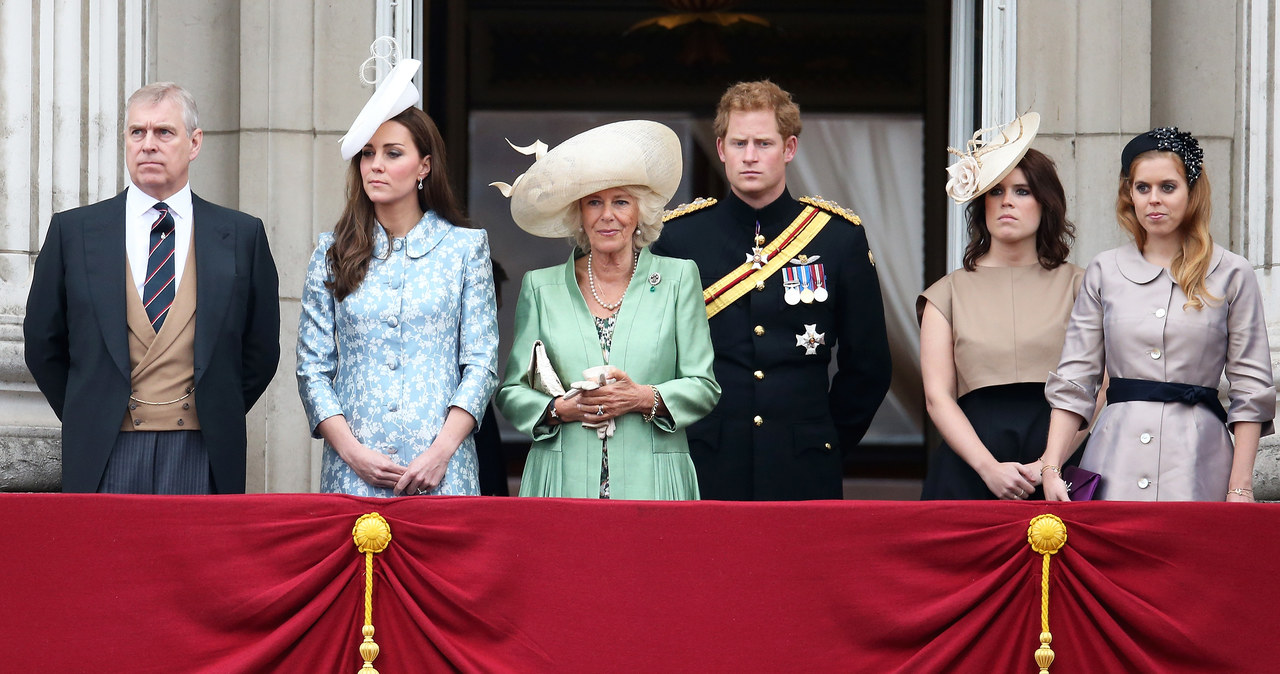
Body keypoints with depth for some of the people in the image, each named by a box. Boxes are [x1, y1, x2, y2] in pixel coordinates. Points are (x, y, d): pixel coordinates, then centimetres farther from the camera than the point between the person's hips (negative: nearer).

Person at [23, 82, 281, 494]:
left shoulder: (242, 236, 7)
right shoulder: (72, 231, 7)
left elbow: (261, 351, 12)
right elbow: (43, 344, 12)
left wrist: (219, 417, 7)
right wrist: (87, 420, 8)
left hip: (204, 459, 0)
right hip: (106, 457, 0)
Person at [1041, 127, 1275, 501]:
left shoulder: (1231, 275, 5)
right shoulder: (1103, 273, 10)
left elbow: (1251, 389, 3)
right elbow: (1074, 378, 8)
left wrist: (1240, 485, -4)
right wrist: (1051, 468, -1)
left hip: (1197, 463, -1)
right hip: (1115, 461, 1)